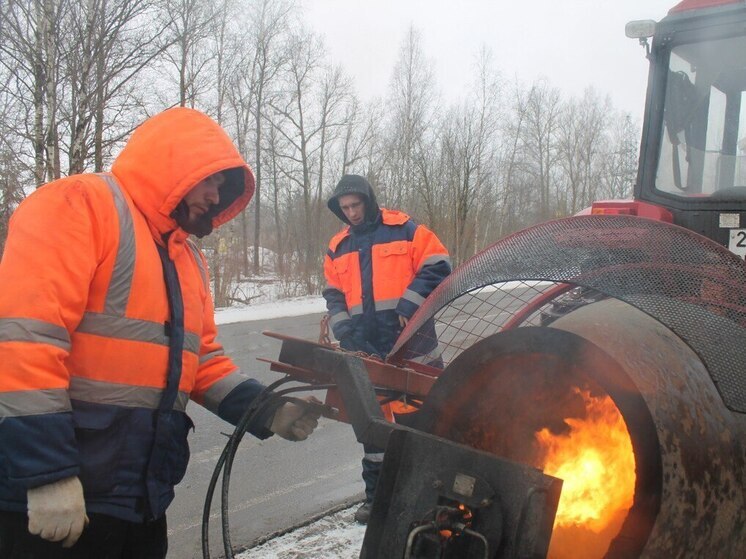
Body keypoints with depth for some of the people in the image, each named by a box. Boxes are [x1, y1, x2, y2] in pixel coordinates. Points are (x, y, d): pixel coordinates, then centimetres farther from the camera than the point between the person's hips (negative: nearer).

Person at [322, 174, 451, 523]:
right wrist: (345, 333, 0)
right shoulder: (338, 247, 14)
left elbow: (437, 268, -5)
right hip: (367, 352, 5)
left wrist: (410, 303, -15)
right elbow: (334, 296, 15)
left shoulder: (405, 230, -1)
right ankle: (376, 494, 25)